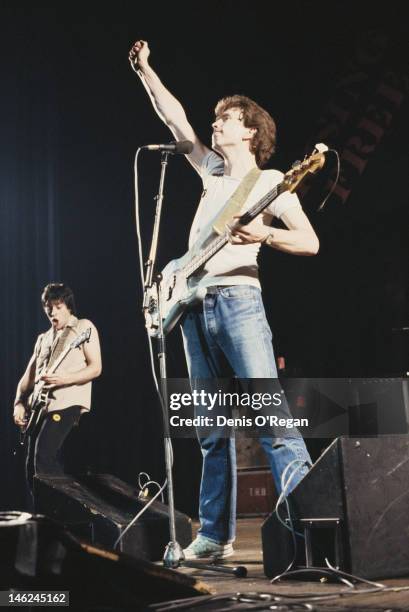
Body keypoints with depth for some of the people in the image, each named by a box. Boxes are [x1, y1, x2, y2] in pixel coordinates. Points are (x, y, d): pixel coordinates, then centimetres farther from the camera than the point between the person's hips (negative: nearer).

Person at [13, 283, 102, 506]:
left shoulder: (84, 327, 4)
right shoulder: (43, 339, 23)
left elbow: (95, 368, -5)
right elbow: (29, 375, 18)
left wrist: (64, 379, -20)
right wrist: (19, 403, 0)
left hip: (68, 403, -7)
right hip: (41, 406, 8)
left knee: (44, 456, -22)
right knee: (31, 467, 4)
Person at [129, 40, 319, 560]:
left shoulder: (269, 181, 4)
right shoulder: (213, 172, 21)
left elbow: (310, 243, -3)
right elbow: (176, 120, 26)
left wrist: (263, 234, -20)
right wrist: (144, 70, 26)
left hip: (237, 297, -6)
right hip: (194, 303, 6)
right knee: (213, 428, 5)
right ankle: (215, 535, 8)